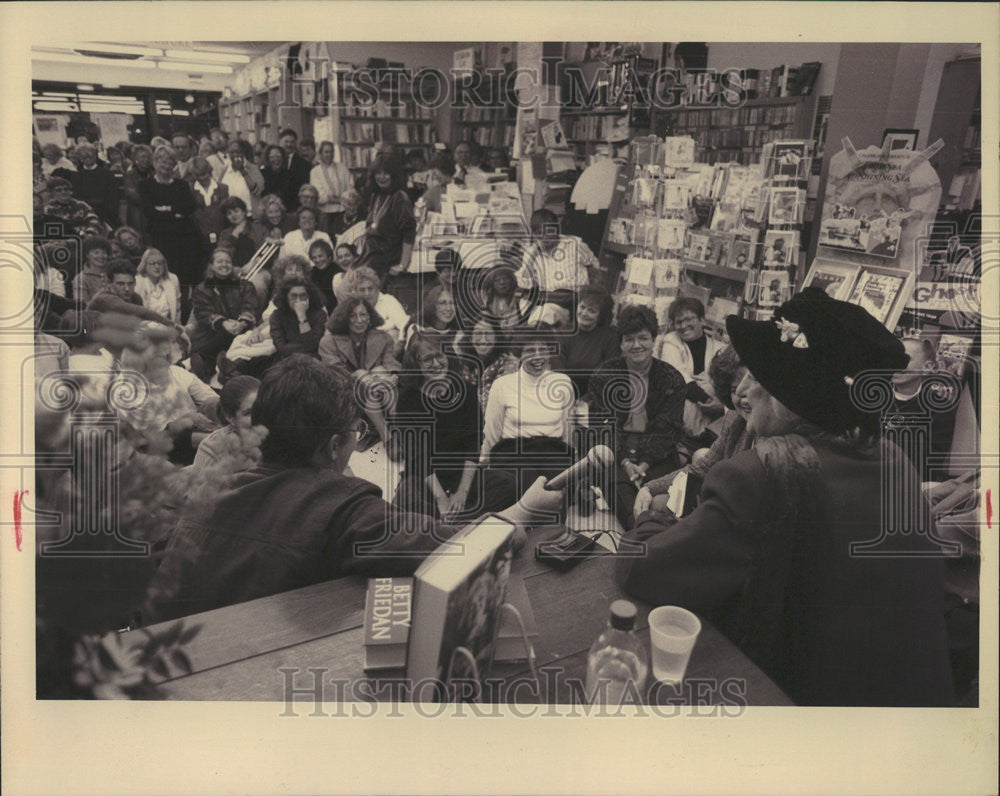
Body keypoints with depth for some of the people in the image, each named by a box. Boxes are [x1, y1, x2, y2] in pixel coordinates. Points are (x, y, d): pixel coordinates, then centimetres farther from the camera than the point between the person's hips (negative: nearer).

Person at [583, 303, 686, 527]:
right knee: (621, 488, -29)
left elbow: (667, 430, 1)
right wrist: (625, 462, -13)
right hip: (615, 454, 0)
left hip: (657, 456, 0)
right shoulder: (603, 376, 5)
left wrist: (644, 464, -13)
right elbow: (601, 425, 0)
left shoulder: (672, 379, 5)